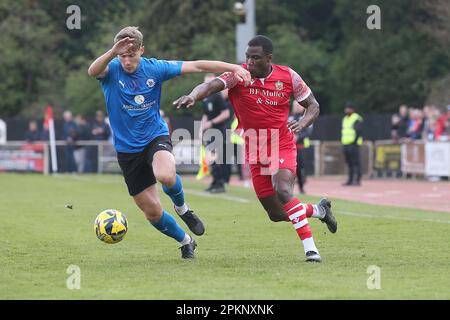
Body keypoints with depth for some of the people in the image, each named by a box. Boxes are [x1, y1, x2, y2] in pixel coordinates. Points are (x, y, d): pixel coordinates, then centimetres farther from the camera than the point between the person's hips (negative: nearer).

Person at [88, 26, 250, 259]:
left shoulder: (154, 68, -6)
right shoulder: (111, 70, -11)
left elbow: (196, 66, -1)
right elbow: (93, 71, -36)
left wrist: (233, 68, -8)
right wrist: (113, 52, -54)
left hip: (156, 137, -1)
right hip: (127, 149, 1)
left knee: (166, 176, -35)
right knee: (152, 211, 3)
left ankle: (182, 208, -1)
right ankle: (185, 241, 30)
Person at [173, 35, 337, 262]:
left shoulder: (288, 77, -6)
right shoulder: (238, 75, -9)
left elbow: (313, 106, 6)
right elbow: (211, 85, -27)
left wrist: (302, 123, -16)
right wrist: (192, 96, -49)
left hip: (283, 147, -2)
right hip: (255, 152, 2)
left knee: (283, 191, -30)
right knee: (276, 215, 6)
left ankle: (310, 248, -23)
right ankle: (319, 210, 36)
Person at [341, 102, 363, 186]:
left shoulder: (357, 119, -7)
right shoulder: (345, 119, 20)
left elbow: (359, 132, -13)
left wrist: (355, 141, -18)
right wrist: (343, 142, 17)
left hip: (353, 144, -9)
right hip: (345, 144, 9)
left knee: (356, 162, -10)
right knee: (349, 163, 10)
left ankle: (357, 180, -11)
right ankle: (350, 180, 15)